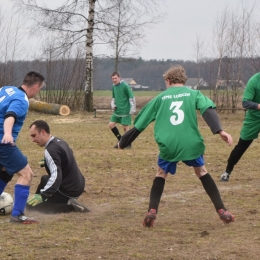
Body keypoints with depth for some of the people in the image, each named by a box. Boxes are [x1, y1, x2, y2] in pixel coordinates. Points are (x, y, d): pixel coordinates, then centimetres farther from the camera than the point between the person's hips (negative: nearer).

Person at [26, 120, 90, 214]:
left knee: (31, 205, -3)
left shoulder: (51, 150, -24)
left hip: (69, 192, -9)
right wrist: (47, 163, 23)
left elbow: (56, 177, -34)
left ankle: (69, 207, -11)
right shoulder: (60, 141, 4)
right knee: (45, 179, 32)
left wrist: (42, 196, -39)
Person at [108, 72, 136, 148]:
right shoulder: (113, 87, 8)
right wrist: (113, 105, 4)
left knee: (125, 127, -4)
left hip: (125, 111, -7)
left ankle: (128, 144, 13)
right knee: (111, 124, 3)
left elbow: (132, 97, -12)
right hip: (117, 111, 7)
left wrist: (132, 109, -15)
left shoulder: (125, 86, -13)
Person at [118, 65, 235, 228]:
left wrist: (123, 142, 31)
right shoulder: (193, 94, 13)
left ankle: (152, 211, 5)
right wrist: (219, 130, -19)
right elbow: (208, 110, -7)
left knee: (161, 174, 23)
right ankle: (222, 211, 16)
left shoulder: (161, 97, 16)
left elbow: (141, 123, 20)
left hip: (168, 145, 0)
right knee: (202, 172, 22)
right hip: (191, 143, 0)